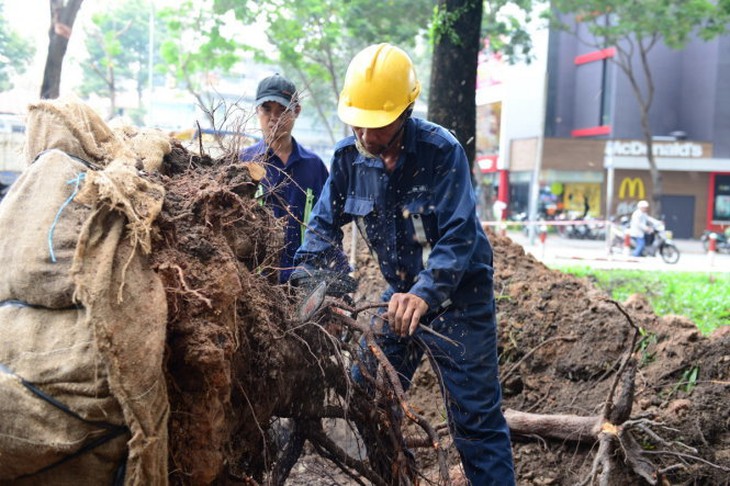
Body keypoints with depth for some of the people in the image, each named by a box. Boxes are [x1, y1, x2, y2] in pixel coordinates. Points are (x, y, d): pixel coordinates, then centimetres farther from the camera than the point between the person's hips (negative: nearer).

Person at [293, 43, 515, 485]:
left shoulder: (442, 152, -22)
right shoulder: (349, 156, -6)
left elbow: (458, 237, -29)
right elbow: (325, 226, 1)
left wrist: (423, 295, -44)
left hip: (458, 297, -6)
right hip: (400, 293, 6)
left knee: (476, 416, -3)